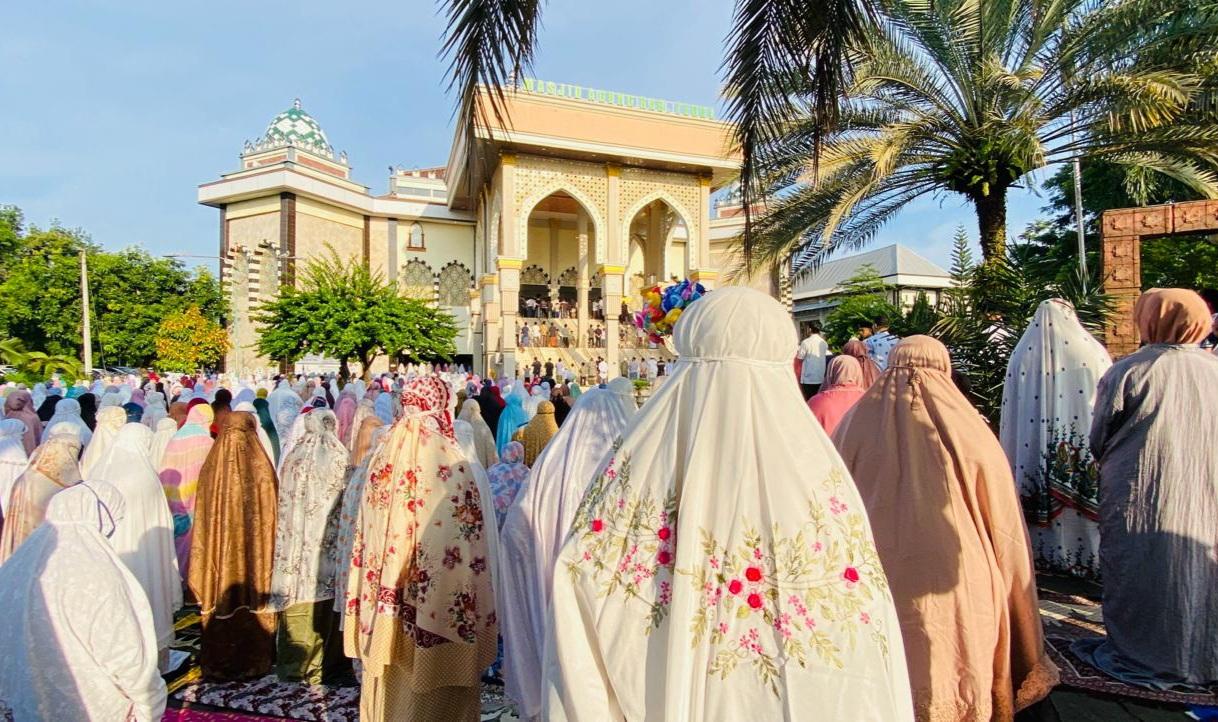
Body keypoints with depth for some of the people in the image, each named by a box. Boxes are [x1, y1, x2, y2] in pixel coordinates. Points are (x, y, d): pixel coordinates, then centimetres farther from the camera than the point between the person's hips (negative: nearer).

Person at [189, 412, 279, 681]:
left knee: (221, 602, 12)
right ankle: (254, 663, 20)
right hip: (255, 554, -1)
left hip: (219, 553, 2)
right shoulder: (263, 469, -11)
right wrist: (269, 554, 5)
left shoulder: (210, 468, -5)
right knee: (253, 599, 10)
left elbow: (202, 521, 2)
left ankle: (219, 665, 25)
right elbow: (270, 517, -6)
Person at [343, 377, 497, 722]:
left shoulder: (380, 461, -2)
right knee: (434, 694, 11)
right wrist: (474, 617, -7)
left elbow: (365, 538, 5)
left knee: (389, 686, 21)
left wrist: (373, 606, 16)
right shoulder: (451, 469, -18)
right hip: (439, 602, -5)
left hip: (384, 610, 5)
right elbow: (466, 545, -17)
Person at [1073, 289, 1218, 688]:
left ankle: (1137, 657, 19)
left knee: (1141, 575, 8)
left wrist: (1115, 461, 15)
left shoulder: (1126, 372, -13)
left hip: (1138, 502, -4)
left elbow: (1098, 441, -6)